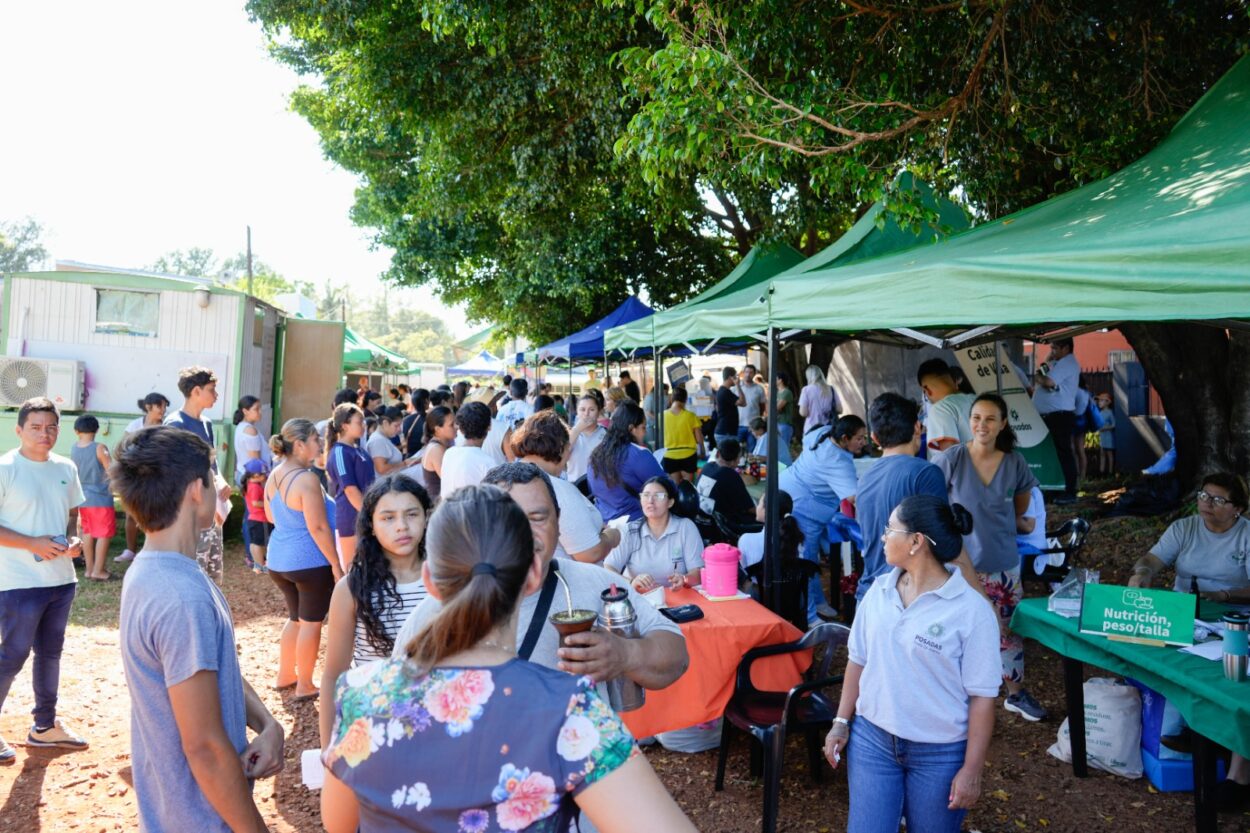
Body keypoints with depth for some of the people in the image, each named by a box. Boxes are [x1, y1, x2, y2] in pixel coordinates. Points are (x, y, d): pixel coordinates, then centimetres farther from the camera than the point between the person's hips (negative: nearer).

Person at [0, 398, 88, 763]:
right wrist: (32, 544, -22)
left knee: (50, 652, 17)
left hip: (61, 580, 6)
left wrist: (75, 541, -2)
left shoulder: (66, 468, 6)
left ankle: (45, 726, 31)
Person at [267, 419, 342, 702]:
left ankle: (284, 675, 32)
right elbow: (318, 528, -22)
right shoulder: (306, 480, -22)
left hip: (279, 559, 8)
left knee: (295, 618, 23)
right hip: (310, 562, -8)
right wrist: (336, 564, -16)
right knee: (311, 623, 5)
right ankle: (305, 685, 14)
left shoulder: (274, 475, 4)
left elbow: (269, 516, 17)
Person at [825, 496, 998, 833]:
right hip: (872, 738, 4)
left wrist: (972, 770, -11)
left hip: (939, 753, -3)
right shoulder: (878, 590, -2)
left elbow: (982, 695, -12)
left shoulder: (971, 609, -16)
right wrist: (842, 723, 5)